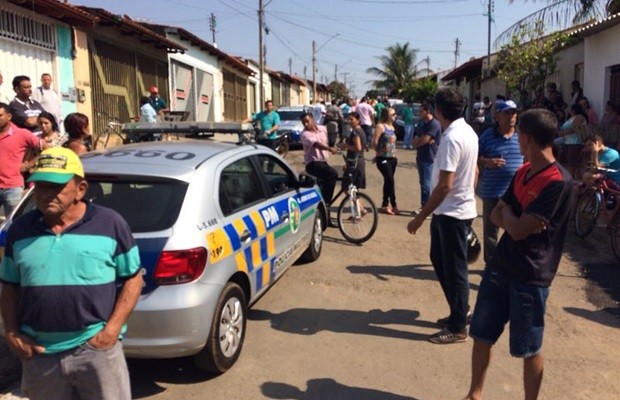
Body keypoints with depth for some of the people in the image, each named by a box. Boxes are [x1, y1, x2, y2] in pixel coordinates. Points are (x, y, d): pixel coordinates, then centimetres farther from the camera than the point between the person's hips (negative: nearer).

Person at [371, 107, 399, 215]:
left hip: (392, 158, 8)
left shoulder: (392, 127, 13)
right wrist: (380, 152, 0)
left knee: (388, 181, 12)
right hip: (383, 159, -8)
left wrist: (393, 154, 11)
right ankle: (394, 205, 1)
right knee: (390, 181, -8)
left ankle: (385, 205, 21)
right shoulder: (380, 126, -12)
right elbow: (374, 143, -14)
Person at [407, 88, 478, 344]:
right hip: (459, 209, 10)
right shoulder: (469, 132, 8)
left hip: (452, 213, -10)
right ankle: (459, 312, 33)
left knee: (454, 271, 2)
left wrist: (420, 217, -22)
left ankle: (457, 328, 16)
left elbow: (445, 186, -26)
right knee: (440, 260, 21)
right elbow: (474, 173, 16)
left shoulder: (451, 138, -22)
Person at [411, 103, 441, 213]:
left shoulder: (434, 124, -14)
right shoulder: (421, 123, 14)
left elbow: (423, 140, -21)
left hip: (429, 159, -9)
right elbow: (415, 142, 9)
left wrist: (417, 142, 0)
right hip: (421, 157, 9)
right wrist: (424, 140, -12)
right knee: (423, 183, 13)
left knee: (426, 184, -7)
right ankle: (423, 206, 22)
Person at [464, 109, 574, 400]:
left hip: (530, 276, -7)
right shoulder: (523, 172, 7)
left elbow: (519, 230, -22)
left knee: (529, 349, 9)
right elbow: (496, 216, 9)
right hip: (500, 265, 7)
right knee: (481, 335, 15)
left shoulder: (559, 182, -19)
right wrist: (515, 219, -12)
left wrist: (507, 212, -2)